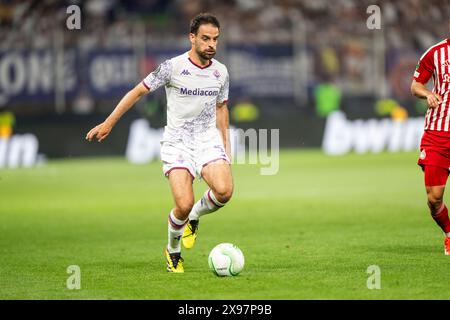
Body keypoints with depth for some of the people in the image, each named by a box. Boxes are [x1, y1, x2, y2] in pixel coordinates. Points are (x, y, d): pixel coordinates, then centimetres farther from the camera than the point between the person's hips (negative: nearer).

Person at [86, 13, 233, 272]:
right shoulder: (173, 67, -8)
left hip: (208, 140, 4)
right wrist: (109, 123, -1)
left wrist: (226, 147, 19)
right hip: (177, 142, -3)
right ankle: (173, 251, 12)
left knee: (224, 191, -24)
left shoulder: (221, 72, 6)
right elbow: (138, 92, 0)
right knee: (184, 204, -19)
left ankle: (194, 218, 10)